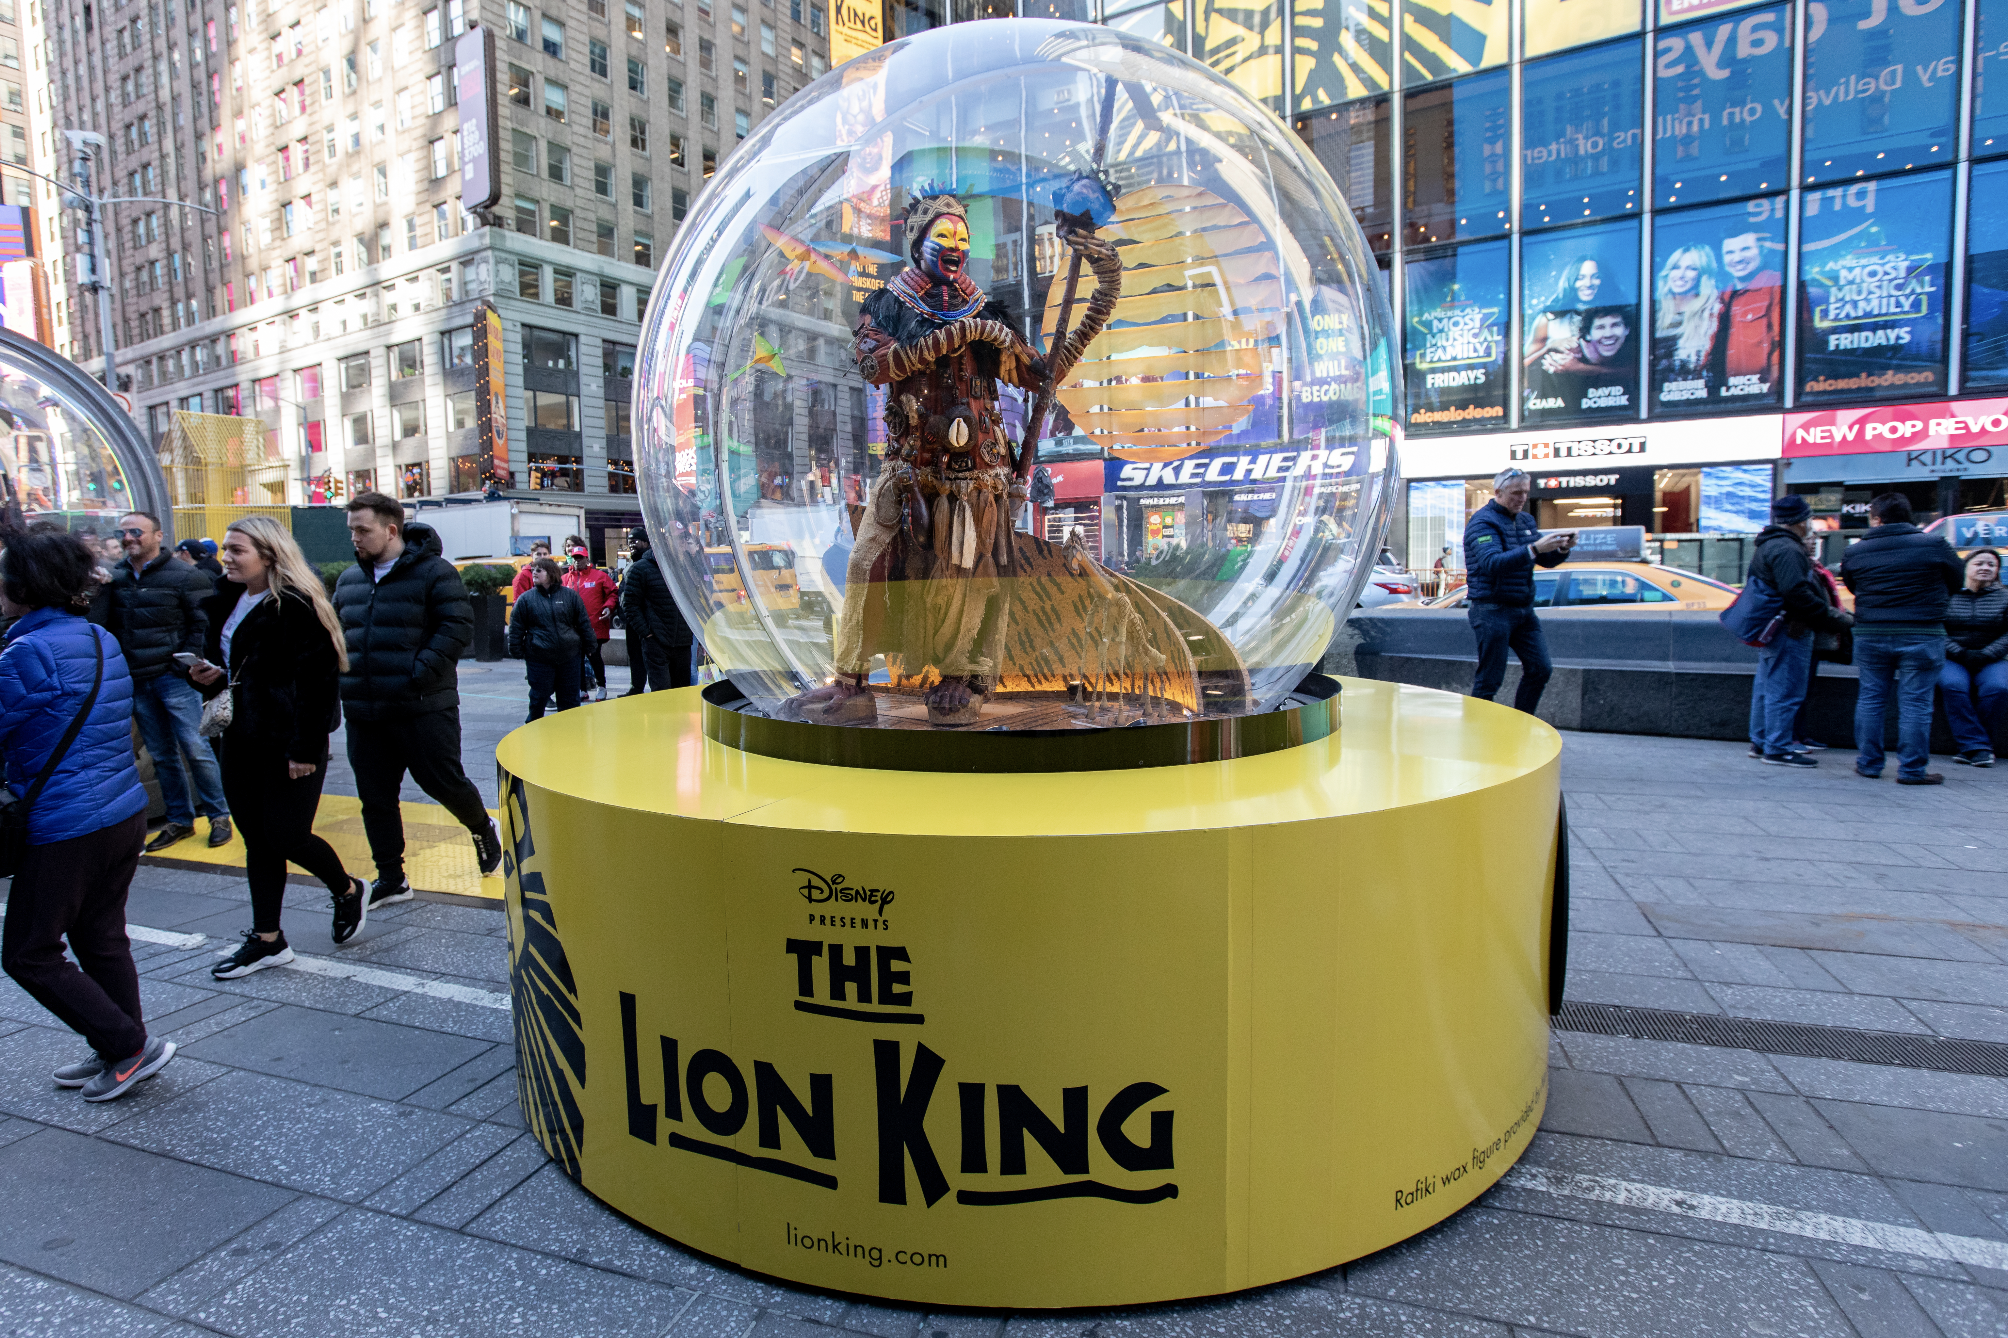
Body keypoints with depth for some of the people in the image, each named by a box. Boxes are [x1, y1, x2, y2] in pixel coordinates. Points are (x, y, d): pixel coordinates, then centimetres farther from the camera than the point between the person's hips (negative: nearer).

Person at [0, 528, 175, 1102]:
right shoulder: (103, 640, 9)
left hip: (66, 827, -8)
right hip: (127, 812, 8)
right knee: (101, 937, 18)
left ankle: (131, 1045, 6)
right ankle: (118, 1055, 28)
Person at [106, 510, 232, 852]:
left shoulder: (184, 576, -6)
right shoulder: (114, 578, 9)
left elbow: (203, 623, -7)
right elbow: (108, 626, 15)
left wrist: (186, 661, -13)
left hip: (175, 678, -5)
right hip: (136, 682, 5)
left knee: (194, 748, -4)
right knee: (160, 754, 12)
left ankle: (218, 815, 7)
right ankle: (179, 820, 21)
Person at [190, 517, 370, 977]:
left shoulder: (295, 606, -16)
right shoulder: (227, 602, 11)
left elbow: (317, 680, -20)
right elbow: (224, 662, 24)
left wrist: (306, 748, -22)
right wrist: (209, 676, -1)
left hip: (290, 743, -8)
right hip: (242, 739, 8)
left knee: (286, 835, -4)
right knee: (257, 840, 11)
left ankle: (349, 891, 24)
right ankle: (266, 939, 20)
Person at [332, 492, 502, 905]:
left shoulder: (433, 572, -7)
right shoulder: (349, 580, 13)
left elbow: (457, 626, -14)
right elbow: (335, 634, 22)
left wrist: (421, 673, -20)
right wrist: (341, 677, 5)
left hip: (424, 709, -6)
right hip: (364, 715, 6)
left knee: (444, 783, 1)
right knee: (375, 799, 10)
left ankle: (482, 828, 32)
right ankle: (391, 881, 22)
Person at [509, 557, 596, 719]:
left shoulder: (570, 596, 5)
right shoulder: (526, 599, 2)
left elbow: (584, 623, 8)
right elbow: (516, 629, 3)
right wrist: (518, 655, -1)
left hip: (570, 657, 1)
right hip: (538, 659, -1)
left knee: (570, 699, 8)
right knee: (539, 697, 4)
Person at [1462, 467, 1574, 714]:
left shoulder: (1526, 520, 15)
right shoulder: (1483, 522, -10)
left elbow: (1547, 560, 16)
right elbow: (1492, 563, -26)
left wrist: (1562, 548, -6)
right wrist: (1534, 549, -34)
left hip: (1524, 609, 8)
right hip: (1491, 609, -8)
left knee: (1540, 669, 4)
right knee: (1489, 679, -4)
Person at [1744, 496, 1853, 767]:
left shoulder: (1767, 546, 16)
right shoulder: (1787, 550, -18)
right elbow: (1797, 593, -26)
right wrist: (1833, 618, -20)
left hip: (1770, 629, 11)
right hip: (1789, 631, -11)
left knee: (1767, 687, 15)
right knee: (1786, 691, -6)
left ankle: (1760, 742, 22)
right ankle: (1778, 749, -3)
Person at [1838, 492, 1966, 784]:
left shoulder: (1854, 552, 0)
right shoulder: (1934, 545, -4)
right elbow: (1958, 580, 8)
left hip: (1870, 636, 2)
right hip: (1921, 636, -2)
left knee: (1870, 699, 10)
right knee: (1915, 703, 2)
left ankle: (1868, 763, 15)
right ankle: (1912, 769, 5)